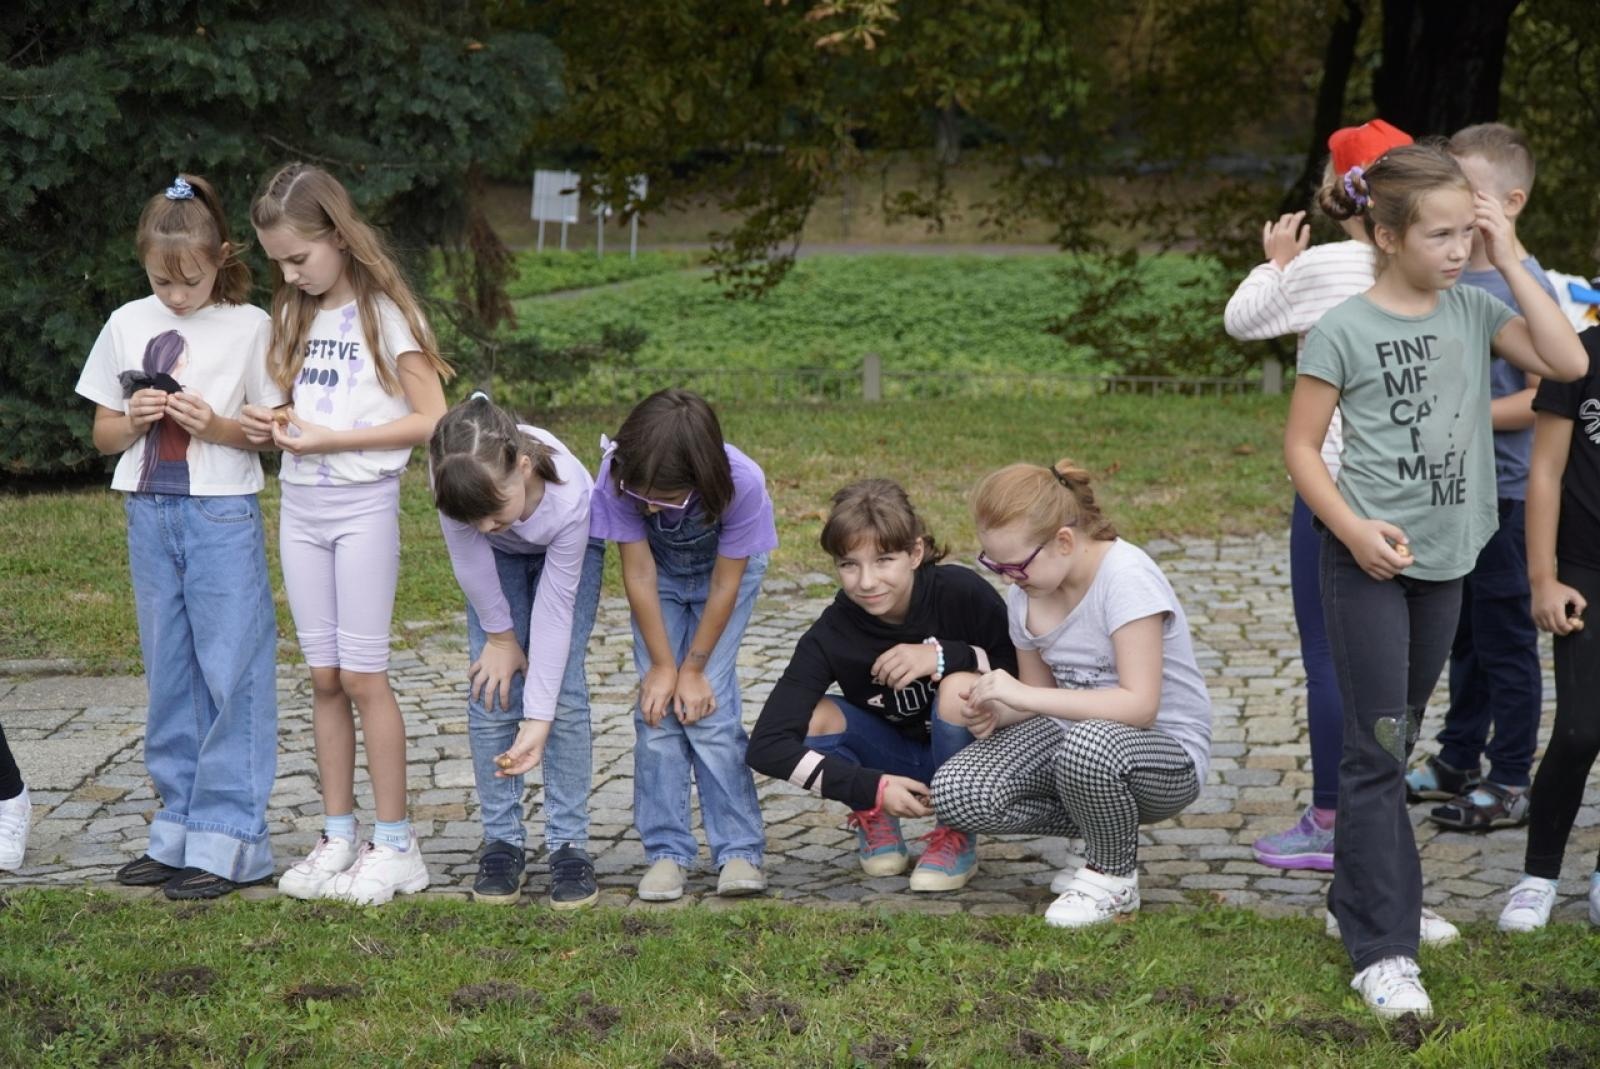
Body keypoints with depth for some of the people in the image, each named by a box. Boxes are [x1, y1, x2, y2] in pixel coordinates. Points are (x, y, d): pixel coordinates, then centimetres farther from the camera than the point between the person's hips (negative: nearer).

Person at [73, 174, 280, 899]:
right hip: (150, 513, 4)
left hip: (223, 513, -4)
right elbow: (103, 434, 11)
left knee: (231, 671, -5)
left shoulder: (248, 327, -3)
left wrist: (216, 426, -18)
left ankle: (229, 839, -2)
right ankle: (179, 828, 16)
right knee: (169, 674, 9)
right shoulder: (127, 326, 7)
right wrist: (135, 422, -10)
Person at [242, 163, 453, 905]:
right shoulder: (297, 315, 11)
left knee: (362, 675, -5)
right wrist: (272, 424, -3)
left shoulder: (384, 313, -8)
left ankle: (394, 844, 2)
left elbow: (430, 419, -12)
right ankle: (338, 837, 13)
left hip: (363, 503, -6)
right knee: (323, 676, 7)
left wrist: (331, 439, -18)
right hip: (299, 504, 6)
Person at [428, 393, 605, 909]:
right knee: (490, 689, -5)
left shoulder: (568, 499, -42)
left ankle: (568, 843, -3)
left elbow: (554, 610, -32)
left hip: (570, 548, -2)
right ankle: (501, 841, 4)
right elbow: (470, 556, -20)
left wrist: (538, 720, -31)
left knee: (564, 689, -11)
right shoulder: (455, 478, -40)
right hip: (499, 558, 2)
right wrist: (500, 632, -11)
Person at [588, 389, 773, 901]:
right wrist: (663, 666, -15)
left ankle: (739, 851, -4)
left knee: (708, 702, -11)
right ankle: (667, 851, -1)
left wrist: (693, 668, -15)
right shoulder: (619, 477, -34)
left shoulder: (741, 484, -38)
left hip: (725, 569, -2)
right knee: (657, 706, -8)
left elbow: (726, 584, -23)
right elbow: (639, 574, -21)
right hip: (659, 572, 2)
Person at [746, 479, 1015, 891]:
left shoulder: (960, 593, -24)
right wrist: (873, 788, -28)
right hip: (897, 759, 2)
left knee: (960, 687, -33)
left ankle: (957, 837, -10)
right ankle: (873, 820, 3)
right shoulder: (831, 636, -20)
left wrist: (944, 657, -30)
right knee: (814, 718, -25)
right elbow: (767, 746, -24)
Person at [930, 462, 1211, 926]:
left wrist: (1022, 696, -29)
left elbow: (1139, 705, -28)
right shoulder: (1025, 593, 0)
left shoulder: (1125, 578, -22)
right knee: (953, 794, -18)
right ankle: (1109, 830, 5)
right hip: (1073, 733, 7)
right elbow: (1037, 695, 11)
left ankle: (1114, 877, -10)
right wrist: (995, 713, -13)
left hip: (1168, 754, -7)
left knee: (1088, 745, -43)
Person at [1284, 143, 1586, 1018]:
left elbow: (1567, 362, -7)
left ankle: (1360, 898, 31)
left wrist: (1509, 260, -8)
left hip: (1442, 561, 5)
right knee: (1376, 750, -6)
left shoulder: (1471, 310, 3)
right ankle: (1382, 950, -6)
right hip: (1368, 563, -5)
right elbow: (1300, 444, -7)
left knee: (1394, 742, 17)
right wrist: (1355, 530, -20)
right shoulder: (1345, 330, -11)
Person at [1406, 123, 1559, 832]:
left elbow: (1545, 398, -17)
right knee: (1459, 634, 18)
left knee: (1504, 637, 1)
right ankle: (1458, 761, 31)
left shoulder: (1528, 287, -14)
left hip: (1501, 492, -7)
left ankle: (1512, 784, 10)